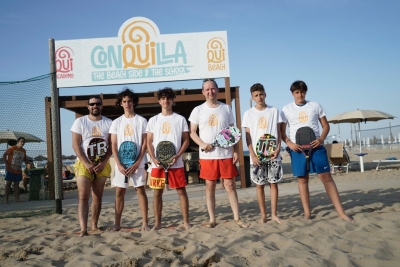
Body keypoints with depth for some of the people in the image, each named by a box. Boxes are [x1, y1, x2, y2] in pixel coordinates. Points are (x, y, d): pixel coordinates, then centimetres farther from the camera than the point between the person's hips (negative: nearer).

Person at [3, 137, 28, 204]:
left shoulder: (24, 151, 9)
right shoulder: (12, 148, -8)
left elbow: (24, 159, 21)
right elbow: (4, 155, -9)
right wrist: (6, 164, -17)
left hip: (18, 170, 5)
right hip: (10, 169, -5)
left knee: (16, 184, 6)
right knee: (8, 183, -3)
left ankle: (17, 198, 8)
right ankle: (6, 199, 1)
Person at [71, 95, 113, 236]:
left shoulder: (109, 123, 4)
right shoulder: (80, 122, 0)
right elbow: (75, 145, -5)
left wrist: (103, 163, -11)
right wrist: (87, 164, -13)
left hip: (102, 164, 2)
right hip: (84, 163, -2)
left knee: (98, 197, 7)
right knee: (83, 197, -10)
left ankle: (94, 225, 16)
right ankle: (83, 229, -13)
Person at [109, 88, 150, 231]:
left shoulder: (141, 121, 2)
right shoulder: (116, 122, 8)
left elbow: (144, 143, -1)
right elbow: (114, 145, 4)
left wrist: (137, 163, -10)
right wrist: (119, 164, -7)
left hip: (138, 163, -2)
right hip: (121, 163, 2)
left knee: (141, 190, 0)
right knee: (119, 192, 4)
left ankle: (145, 222, 5)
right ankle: (117, 223, 12)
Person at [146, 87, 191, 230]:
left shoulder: (180, 119, 6)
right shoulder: (153, 120, 9)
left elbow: (186, 140, 4)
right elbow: (149, 142, 7)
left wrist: (177, 156, -11)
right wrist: (154, 159, -8)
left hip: (176, 163, -1)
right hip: (157, 163, 1)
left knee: (181, 191, 1)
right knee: (157, 192, 5)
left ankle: (186, 221, 9)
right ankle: (157, 222, 15)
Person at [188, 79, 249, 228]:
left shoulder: (226, 108, 6)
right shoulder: (198, 110, 2)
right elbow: (192, 132, 4)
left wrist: (235, 151, -1)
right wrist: (202, 144, -14)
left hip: (226, 154, 0)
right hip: (207, 156, 0)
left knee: (230, 185, 3)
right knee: (210, 186, 6)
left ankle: (237, 218, 12)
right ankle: (212, 219, 14)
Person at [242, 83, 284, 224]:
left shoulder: (274, 111, 5)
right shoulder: (248, 113, 3)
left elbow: (278, 132, 6)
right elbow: (248, 136, 1)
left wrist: (278, 149, -7)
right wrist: (253, 155, -7)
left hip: (272, 154, 0)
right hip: (257, 155, 0)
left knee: (273, 183, 3)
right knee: (259, 185, 5)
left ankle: (274, 213, 13)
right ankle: (263, 214, 14)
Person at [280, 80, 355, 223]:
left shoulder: (315, 106, 7)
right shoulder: (286, 109, 6)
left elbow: (326, 125, 9)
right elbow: (282, 131, 6)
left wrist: (321, 138, -9)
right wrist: (289, 143, -10)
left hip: (316, 146, 0)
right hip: (297, 148, 0)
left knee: (326, 177, -4)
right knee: (302, 179, 5)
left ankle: (341, 212, 0)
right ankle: (307, 213, 13)